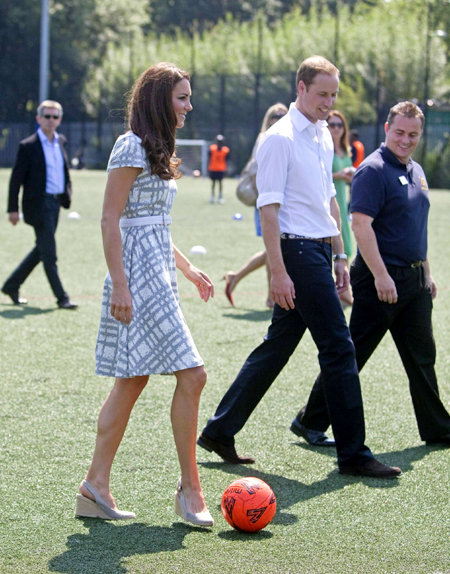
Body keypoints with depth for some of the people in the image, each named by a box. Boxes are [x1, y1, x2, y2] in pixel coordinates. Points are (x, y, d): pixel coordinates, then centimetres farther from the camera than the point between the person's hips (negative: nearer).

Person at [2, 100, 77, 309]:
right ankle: (61, 298, -1)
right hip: (38, 204, -8)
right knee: (49, 253, -5)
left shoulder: (61, 142, 10)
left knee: (41, 250, 15)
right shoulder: (28, 146, -9)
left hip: (56, 202, 8)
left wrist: (67, 194, 12)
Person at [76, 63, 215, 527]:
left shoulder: (156, 150, 19)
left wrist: (188, 269, 23)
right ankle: (189, 489, -4)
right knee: (191, 375, -11)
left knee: (132, 381, 9)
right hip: (138, 274, -10)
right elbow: (111, 220, -15)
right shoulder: (131, 147, -11)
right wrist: (119, 284, -20)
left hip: (159, 272, 10)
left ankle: (96, 487, 12)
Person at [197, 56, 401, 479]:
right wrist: (278, 272, -20)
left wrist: (339, 255, 20)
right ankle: (353, 454, 0)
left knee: (277, 346, 11)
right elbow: (268, 208, -15)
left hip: (319, 250, 9)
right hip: (298, 251, -9)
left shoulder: (323, 136, 16)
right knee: (338, 348, -7)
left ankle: (219, 431, 19)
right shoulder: (280, 138, -11)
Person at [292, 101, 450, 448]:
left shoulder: (416, 172, 15)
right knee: (352, 354, -3)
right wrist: (380, 275, -24)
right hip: (381, 279, -8)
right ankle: (312, 421, 6)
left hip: (414, 279, 8)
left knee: (422, 357, 14)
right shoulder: (374, 170, -13)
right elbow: (361, 225, -20)